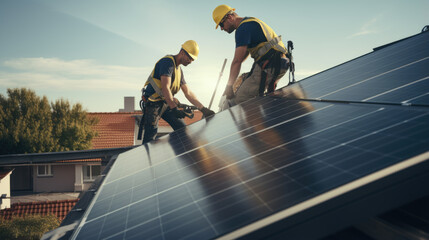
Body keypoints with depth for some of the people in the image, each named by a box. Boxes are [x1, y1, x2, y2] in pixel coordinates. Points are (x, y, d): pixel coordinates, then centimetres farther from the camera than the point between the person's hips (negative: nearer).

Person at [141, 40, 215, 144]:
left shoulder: (179, 69, 15)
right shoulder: (168, 62, -14)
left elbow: (188, 93, 15)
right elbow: (165, 88, -25)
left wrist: (203, 109, 7)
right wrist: (174, 109, -32)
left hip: (166, 104, 9)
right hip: (153, 103, -9)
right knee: (150, 135, -14)